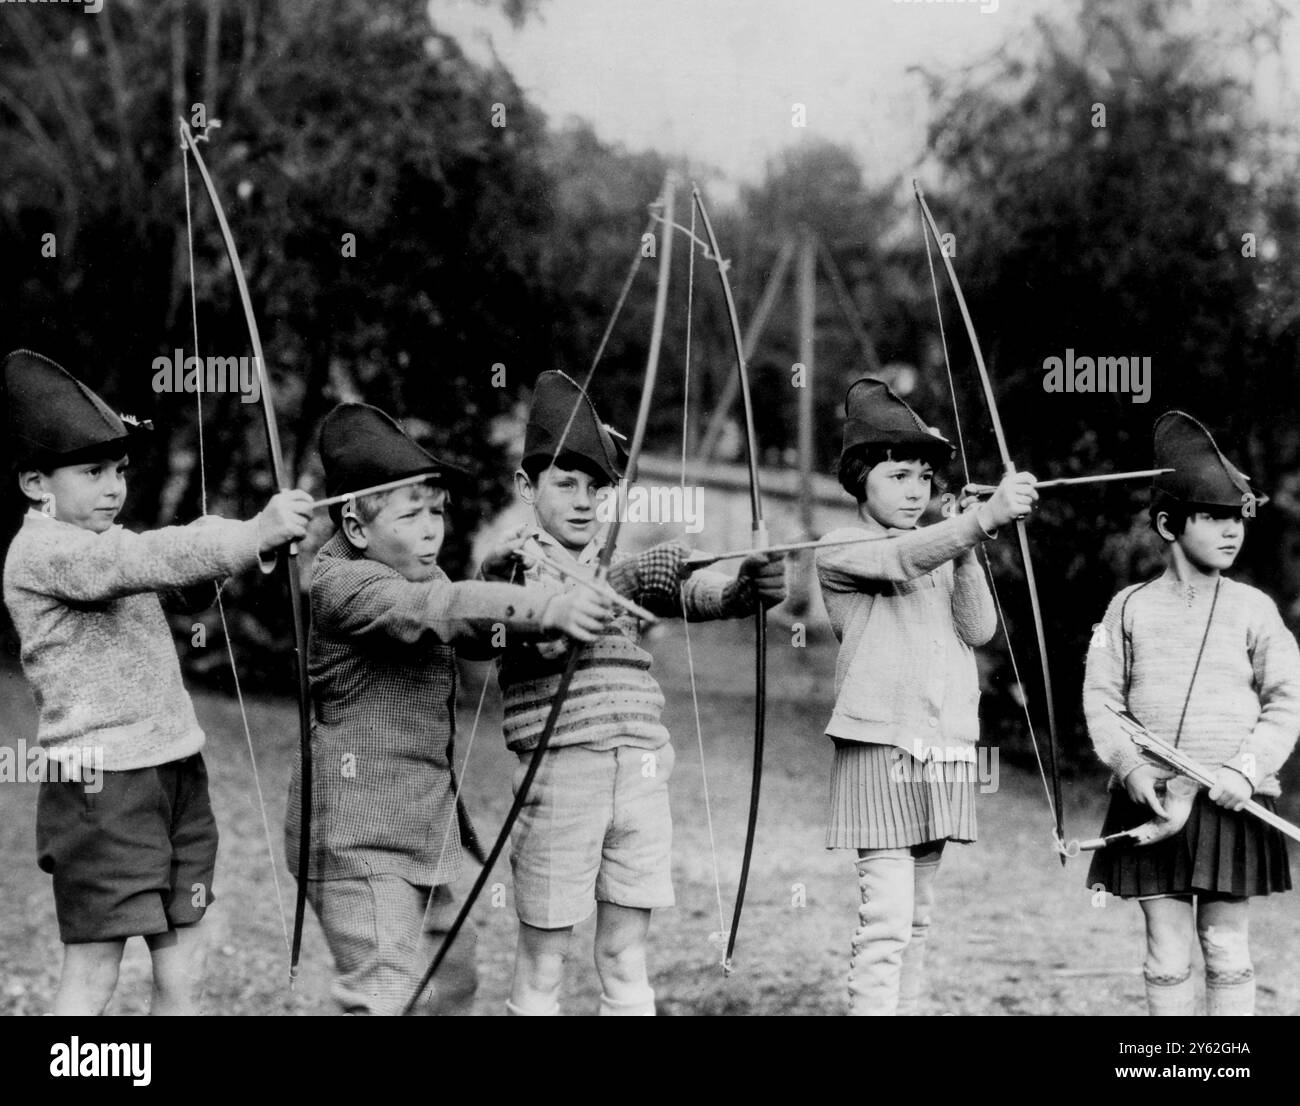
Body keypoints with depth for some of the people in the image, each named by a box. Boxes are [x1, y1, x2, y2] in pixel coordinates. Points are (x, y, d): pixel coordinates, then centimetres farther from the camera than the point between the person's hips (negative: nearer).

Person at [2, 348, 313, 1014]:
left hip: (176, 776, 9)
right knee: (91, 976, -5)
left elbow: (176, 568, 12)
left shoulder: (105, 544, 17)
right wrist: (252, 535, -35)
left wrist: (270, 531, -6)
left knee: (182, 976, 9)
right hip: (102, 789, -8)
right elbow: (143, 560, -27)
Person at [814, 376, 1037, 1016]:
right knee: (886, 920, -14)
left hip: (943, 757, 7)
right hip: (879, 752, -6)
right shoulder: (841, 551, -4)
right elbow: (903, 559, -24)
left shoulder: (943, 553, 16)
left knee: (917, 920, 10)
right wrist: (983, 517, -38)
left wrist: (966, 554, -12)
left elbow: (979, 629, 3)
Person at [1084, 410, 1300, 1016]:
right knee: (1166, 953, 4)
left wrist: (1246, 768, -12)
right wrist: (1129, 766, -11)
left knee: (1225, 947, 5)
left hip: (1230, 805, 0)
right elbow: (1101, 697, 4)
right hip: (1150, 802, 0)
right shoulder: (1130, 607, 4)